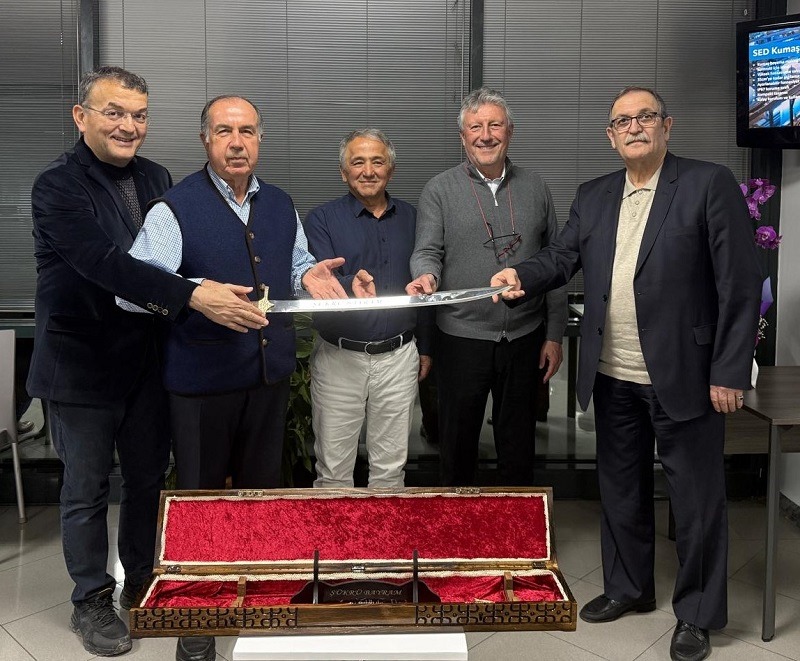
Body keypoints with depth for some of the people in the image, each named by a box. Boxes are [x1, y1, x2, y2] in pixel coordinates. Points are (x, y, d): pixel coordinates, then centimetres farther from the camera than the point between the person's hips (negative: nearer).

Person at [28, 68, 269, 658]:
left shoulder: (156, 178, 6)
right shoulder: (58, 186, -15)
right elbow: (104, 262, -29)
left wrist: (168, 297, -6)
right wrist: (192, 296, -38)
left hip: (147, 357, 6)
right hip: (83, 362, -5)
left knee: (150, 477, 16)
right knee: (87, 488, 9)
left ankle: (143, 582, 37)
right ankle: (92, 600, 28)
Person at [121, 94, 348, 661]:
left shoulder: (281, 205, 8)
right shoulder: (174, 208, -11)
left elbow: (296, 267, 20)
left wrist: (309, 276, -4)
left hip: (270, 372, 5)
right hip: (203, 377, -5)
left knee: (263, 488, 19)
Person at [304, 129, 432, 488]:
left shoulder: (410, 218, 8)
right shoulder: (322, 219, -2)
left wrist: (425, 347, 14)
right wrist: (351, 283, -36)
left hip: (399, 357, 3)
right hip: (339, 358, -2)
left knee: (391, 467, 12)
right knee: (333, 469, 8)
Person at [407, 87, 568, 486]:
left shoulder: (535, 189, 7)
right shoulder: (439, 190, 1)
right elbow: (427, 252, -4)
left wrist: (554, 336, 4)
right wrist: (426, 276, -29)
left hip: (524, 338, 2)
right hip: (462, 339, -2)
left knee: (518, 442, 13)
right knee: (458, 441, 10)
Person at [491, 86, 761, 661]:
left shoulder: (710, 184, -6)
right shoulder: (593, 197, 11)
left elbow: (740, 284, -9)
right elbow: (563, 256, 5)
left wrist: (729, 372, -13)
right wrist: (521, 276, -18)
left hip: (685, 376, -5)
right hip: (613, 377, 5)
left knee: (697, 499, 7)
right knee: (621, 488, 18)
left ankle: (698, 615, 25)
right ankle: (628, 587, 38)